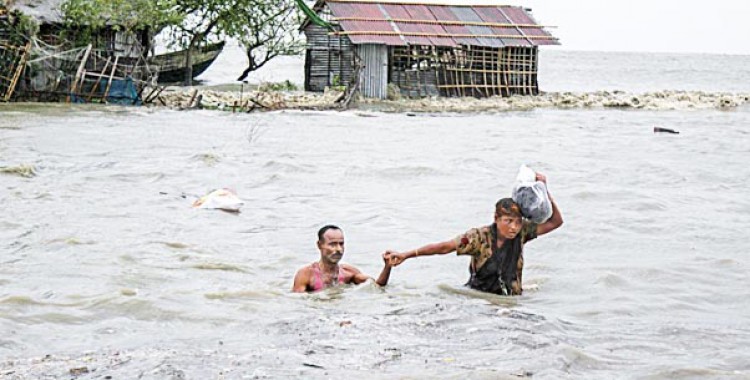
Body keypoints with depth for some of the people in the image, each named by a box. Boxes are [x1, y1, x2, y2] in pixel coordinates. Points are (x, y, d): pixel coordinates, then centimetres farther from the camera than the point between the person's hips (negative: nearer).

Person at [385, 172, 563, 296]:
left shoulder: (522, 232, -3)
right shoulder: (480, 237, -12)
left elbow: (555, 222, -1)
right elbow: (444, 247, -13)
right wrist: (406, 255, -18)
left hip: (509, 300, 2)